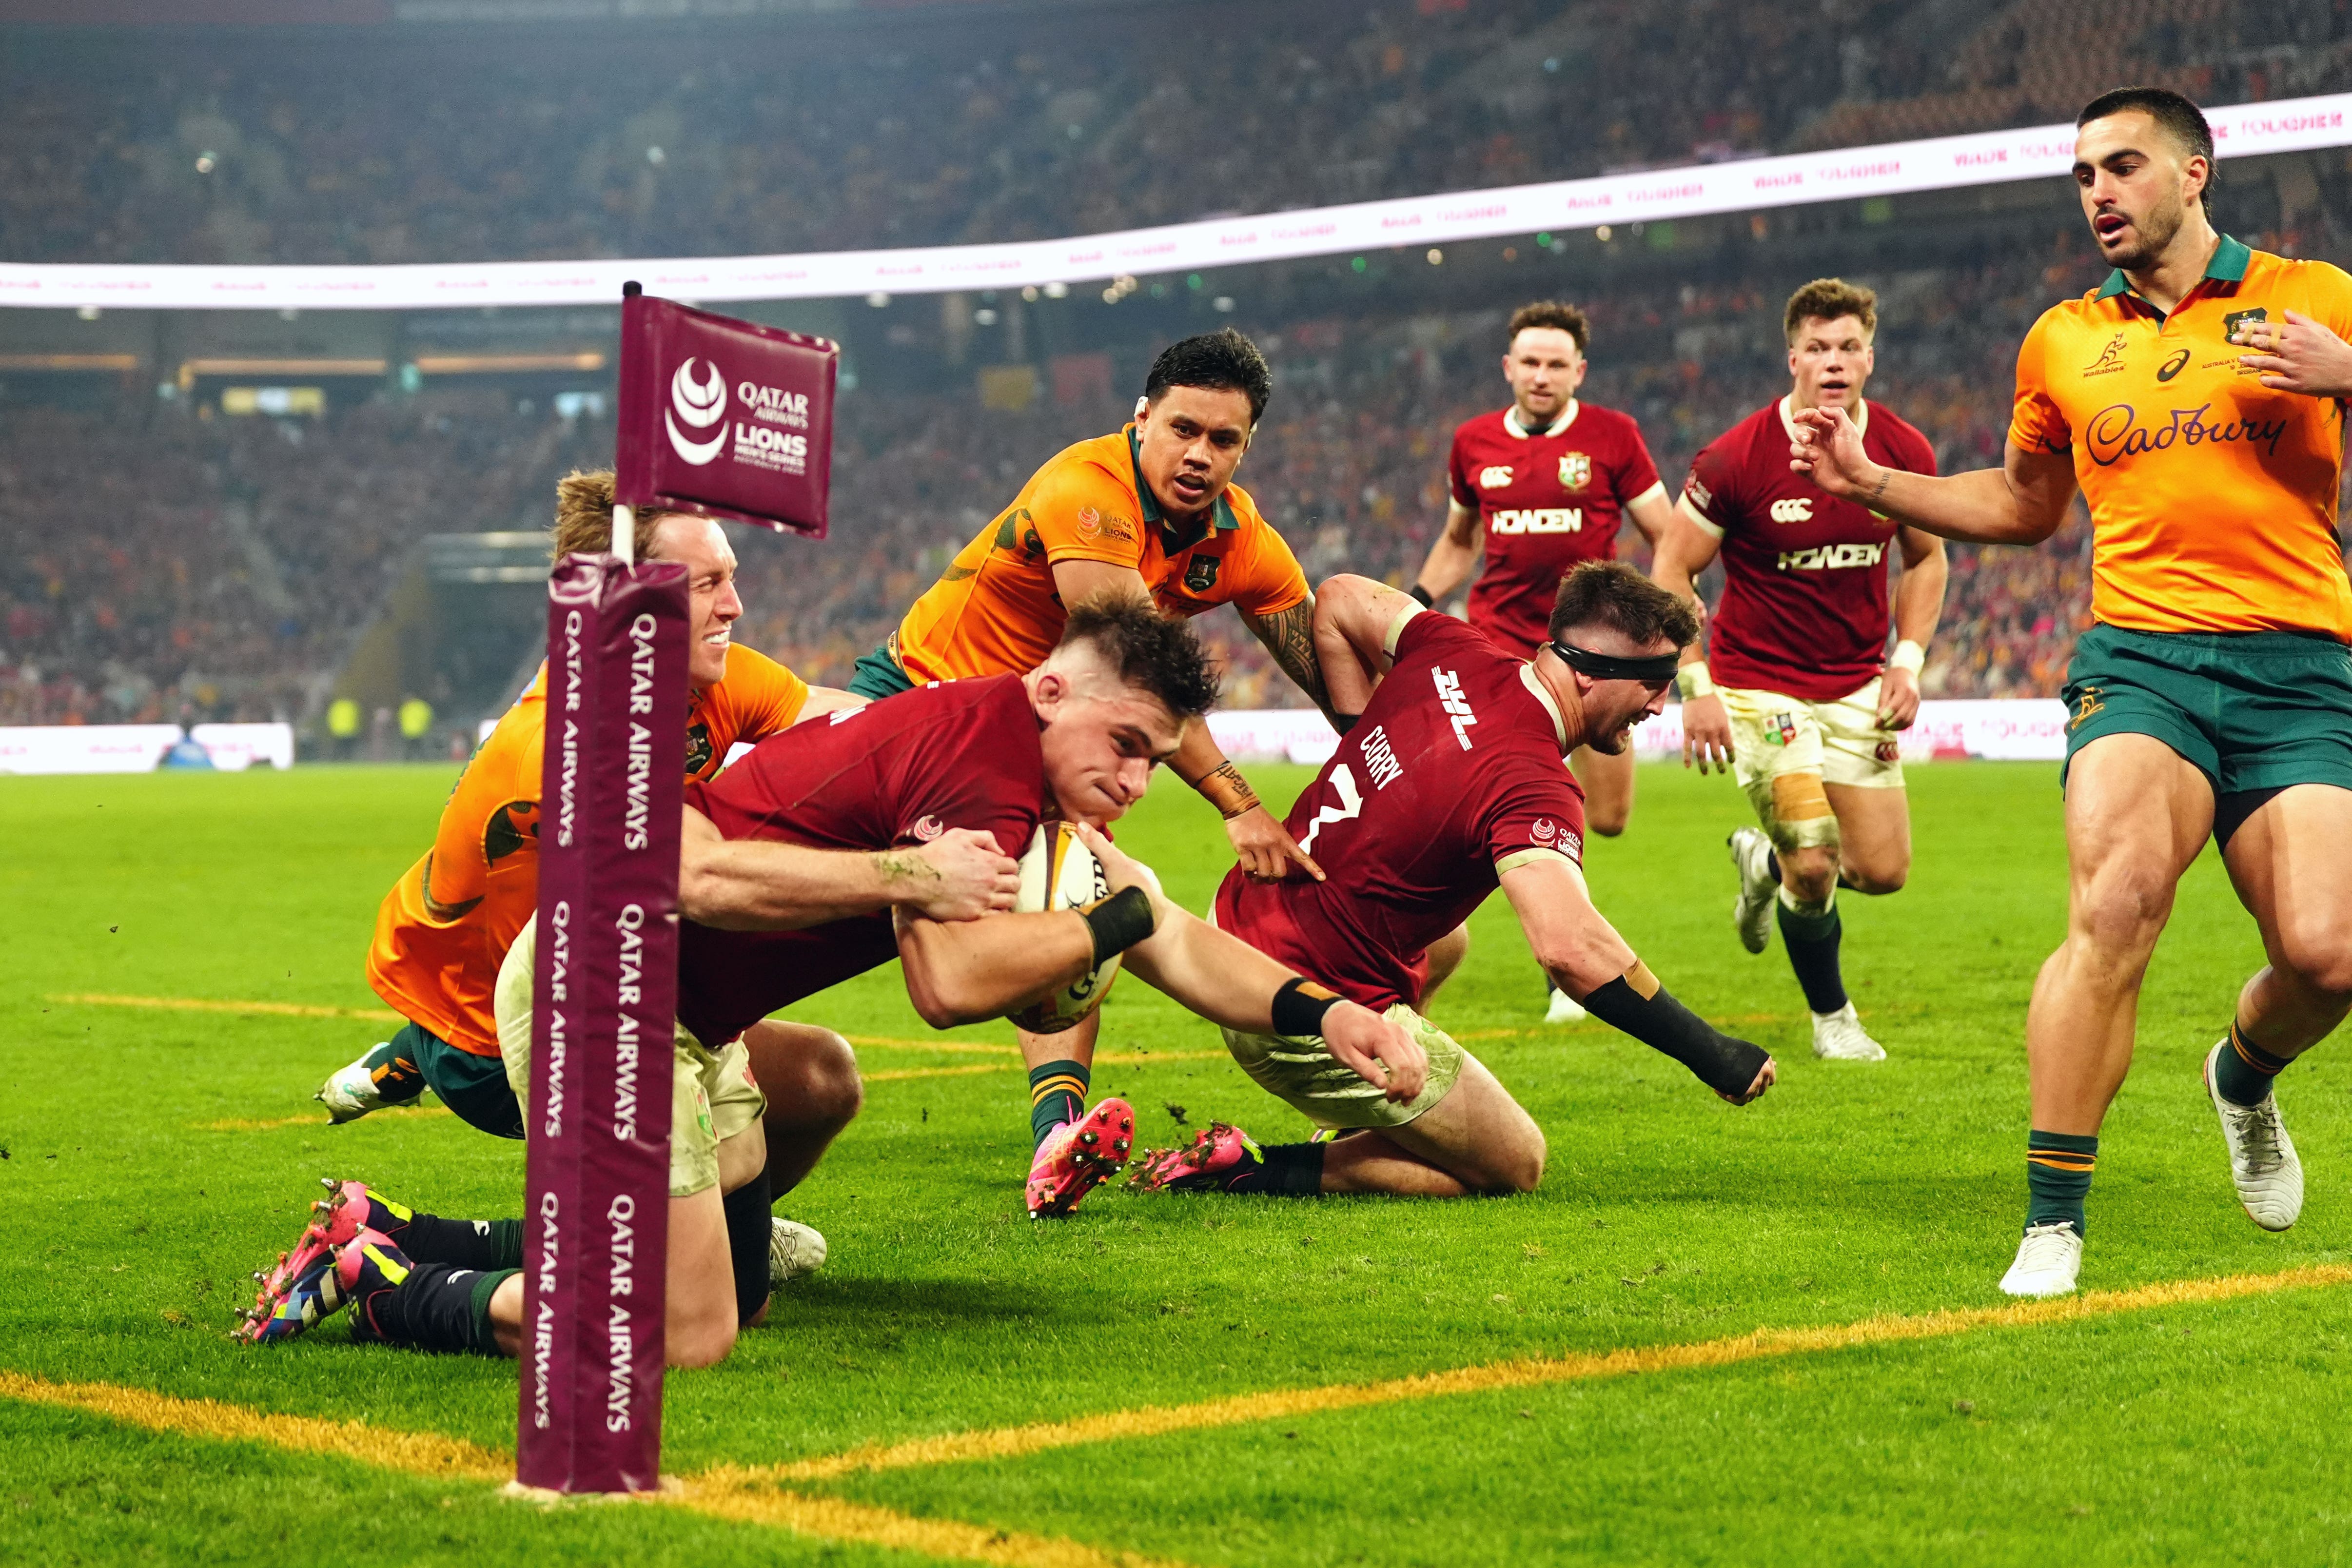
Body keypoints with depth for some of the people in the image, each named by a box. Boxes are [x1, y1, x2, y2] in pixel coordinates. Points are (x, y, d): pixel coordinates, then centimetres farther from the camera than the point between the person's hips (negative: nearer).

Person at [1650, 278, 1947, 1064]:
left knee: (1882, 871, 1)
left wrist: (1907, 662, 1)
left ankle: (1765, 861, 35)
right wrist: (1695, 688, -13)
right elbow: (1672, 570, -8)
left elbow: (1926, 558, 12)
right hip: (1759, 684, -4)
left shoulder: (1905, 452, -5)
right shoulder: (1737, 459, -17)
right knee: (1815, 865, -14)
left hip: (1858, 687, 4)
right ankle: (1831, 1016, 13)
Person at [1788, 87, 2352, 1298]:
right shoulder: (2062, 342, 17)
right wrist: (1872, 484, 18)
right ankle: (2053, 1223, -19)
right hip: (2141, 659, 1)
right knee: (2113, 908, -25)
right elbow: (2025, 502, 30)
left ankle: (2246, 1079, 26)